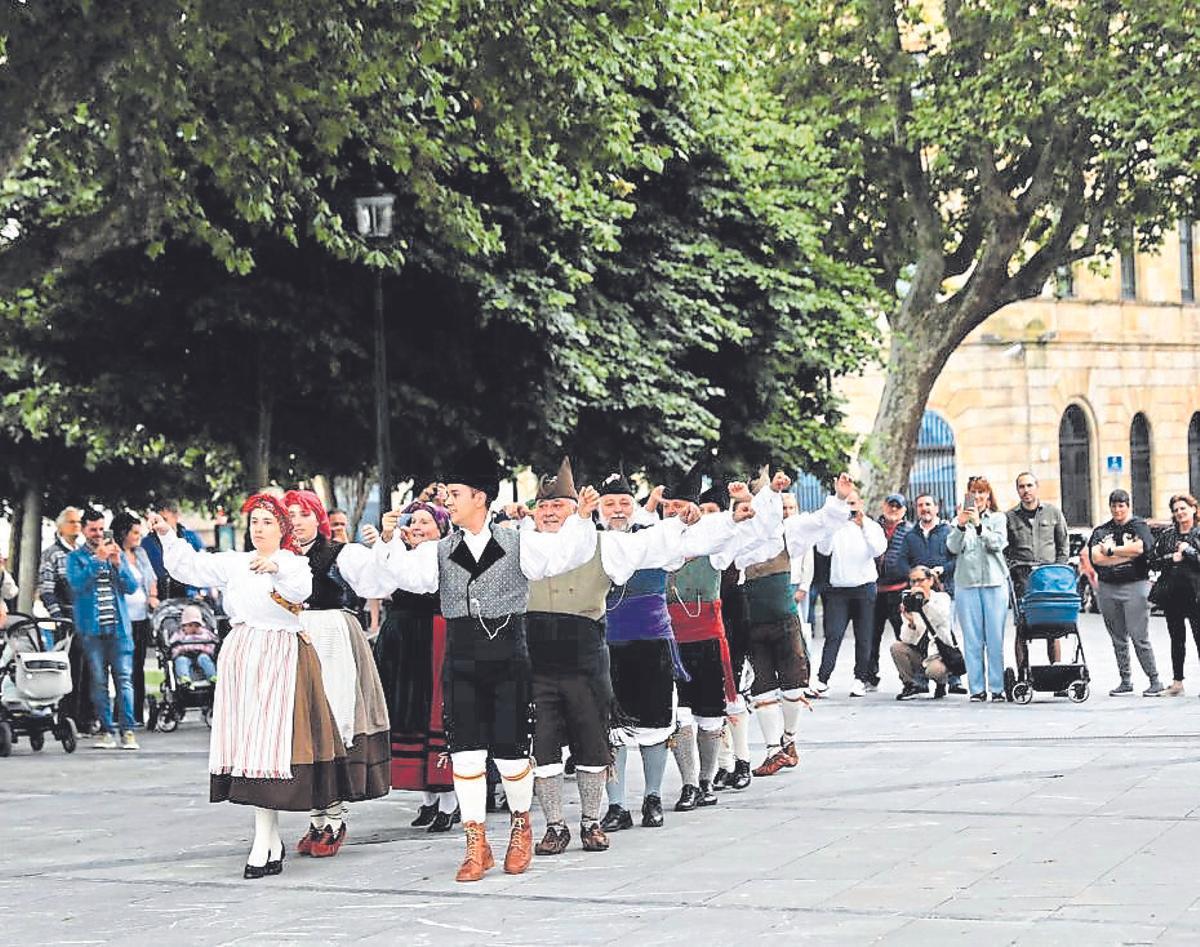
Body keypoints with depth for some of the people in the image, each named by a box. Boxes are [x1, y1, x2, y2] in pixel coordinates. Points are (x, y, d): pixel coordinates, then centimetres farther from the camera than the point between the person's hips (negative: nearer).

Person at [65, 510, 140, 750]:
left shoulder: (117, 554, 14)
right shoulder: (76, 557, 7)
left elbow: (131, 586, 5)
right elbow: (76, 582, -12)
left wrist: (118, 564, -10)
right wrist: (98, 559, -18)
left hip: (119, 626, 1)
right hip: (92, 628, -1)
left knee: (124, 678, -5)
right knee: (99, 680, -1)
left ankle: (128, 730, -5)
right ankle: (106, 730, 3)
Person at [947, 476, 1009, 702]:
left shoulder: (998, 518, 10)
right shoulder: (959, 520, 11)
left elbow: (998, 544, -7)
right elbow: (953, 548, -2)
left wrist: (979, 525, -19)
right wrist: (961, 525, -17)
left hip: (994, 582, -1)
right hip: (966, 583, 1)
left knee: (995, 638, -3)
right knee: (972, 639, -1)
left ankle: (997, 688, 0)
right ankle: (977, 688, 3)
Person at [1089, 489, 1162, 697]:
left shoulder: (1139, 526, 3)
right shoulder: (1101, 530, 11)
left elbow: (1139, 547, -17)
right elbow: (1096, 557, -5)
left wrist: (1111, 550, -9)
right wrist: (1125, 553, -8)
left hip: (1135, 586, -4)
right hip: (1107, 588, 4)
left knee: (1139, 637, -6)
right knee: (1118, 639, 8)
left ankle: (1154, 681, 1)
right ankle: (1126, 681, 15)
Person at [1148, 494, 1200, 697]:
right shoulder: (1166, 536, 12)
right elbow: (1153, 562, 8)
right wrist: (1171, 559, -6)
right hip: (1172, 593, 4)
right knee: (1177, 639, 10)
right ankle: (1177, 682, 16)